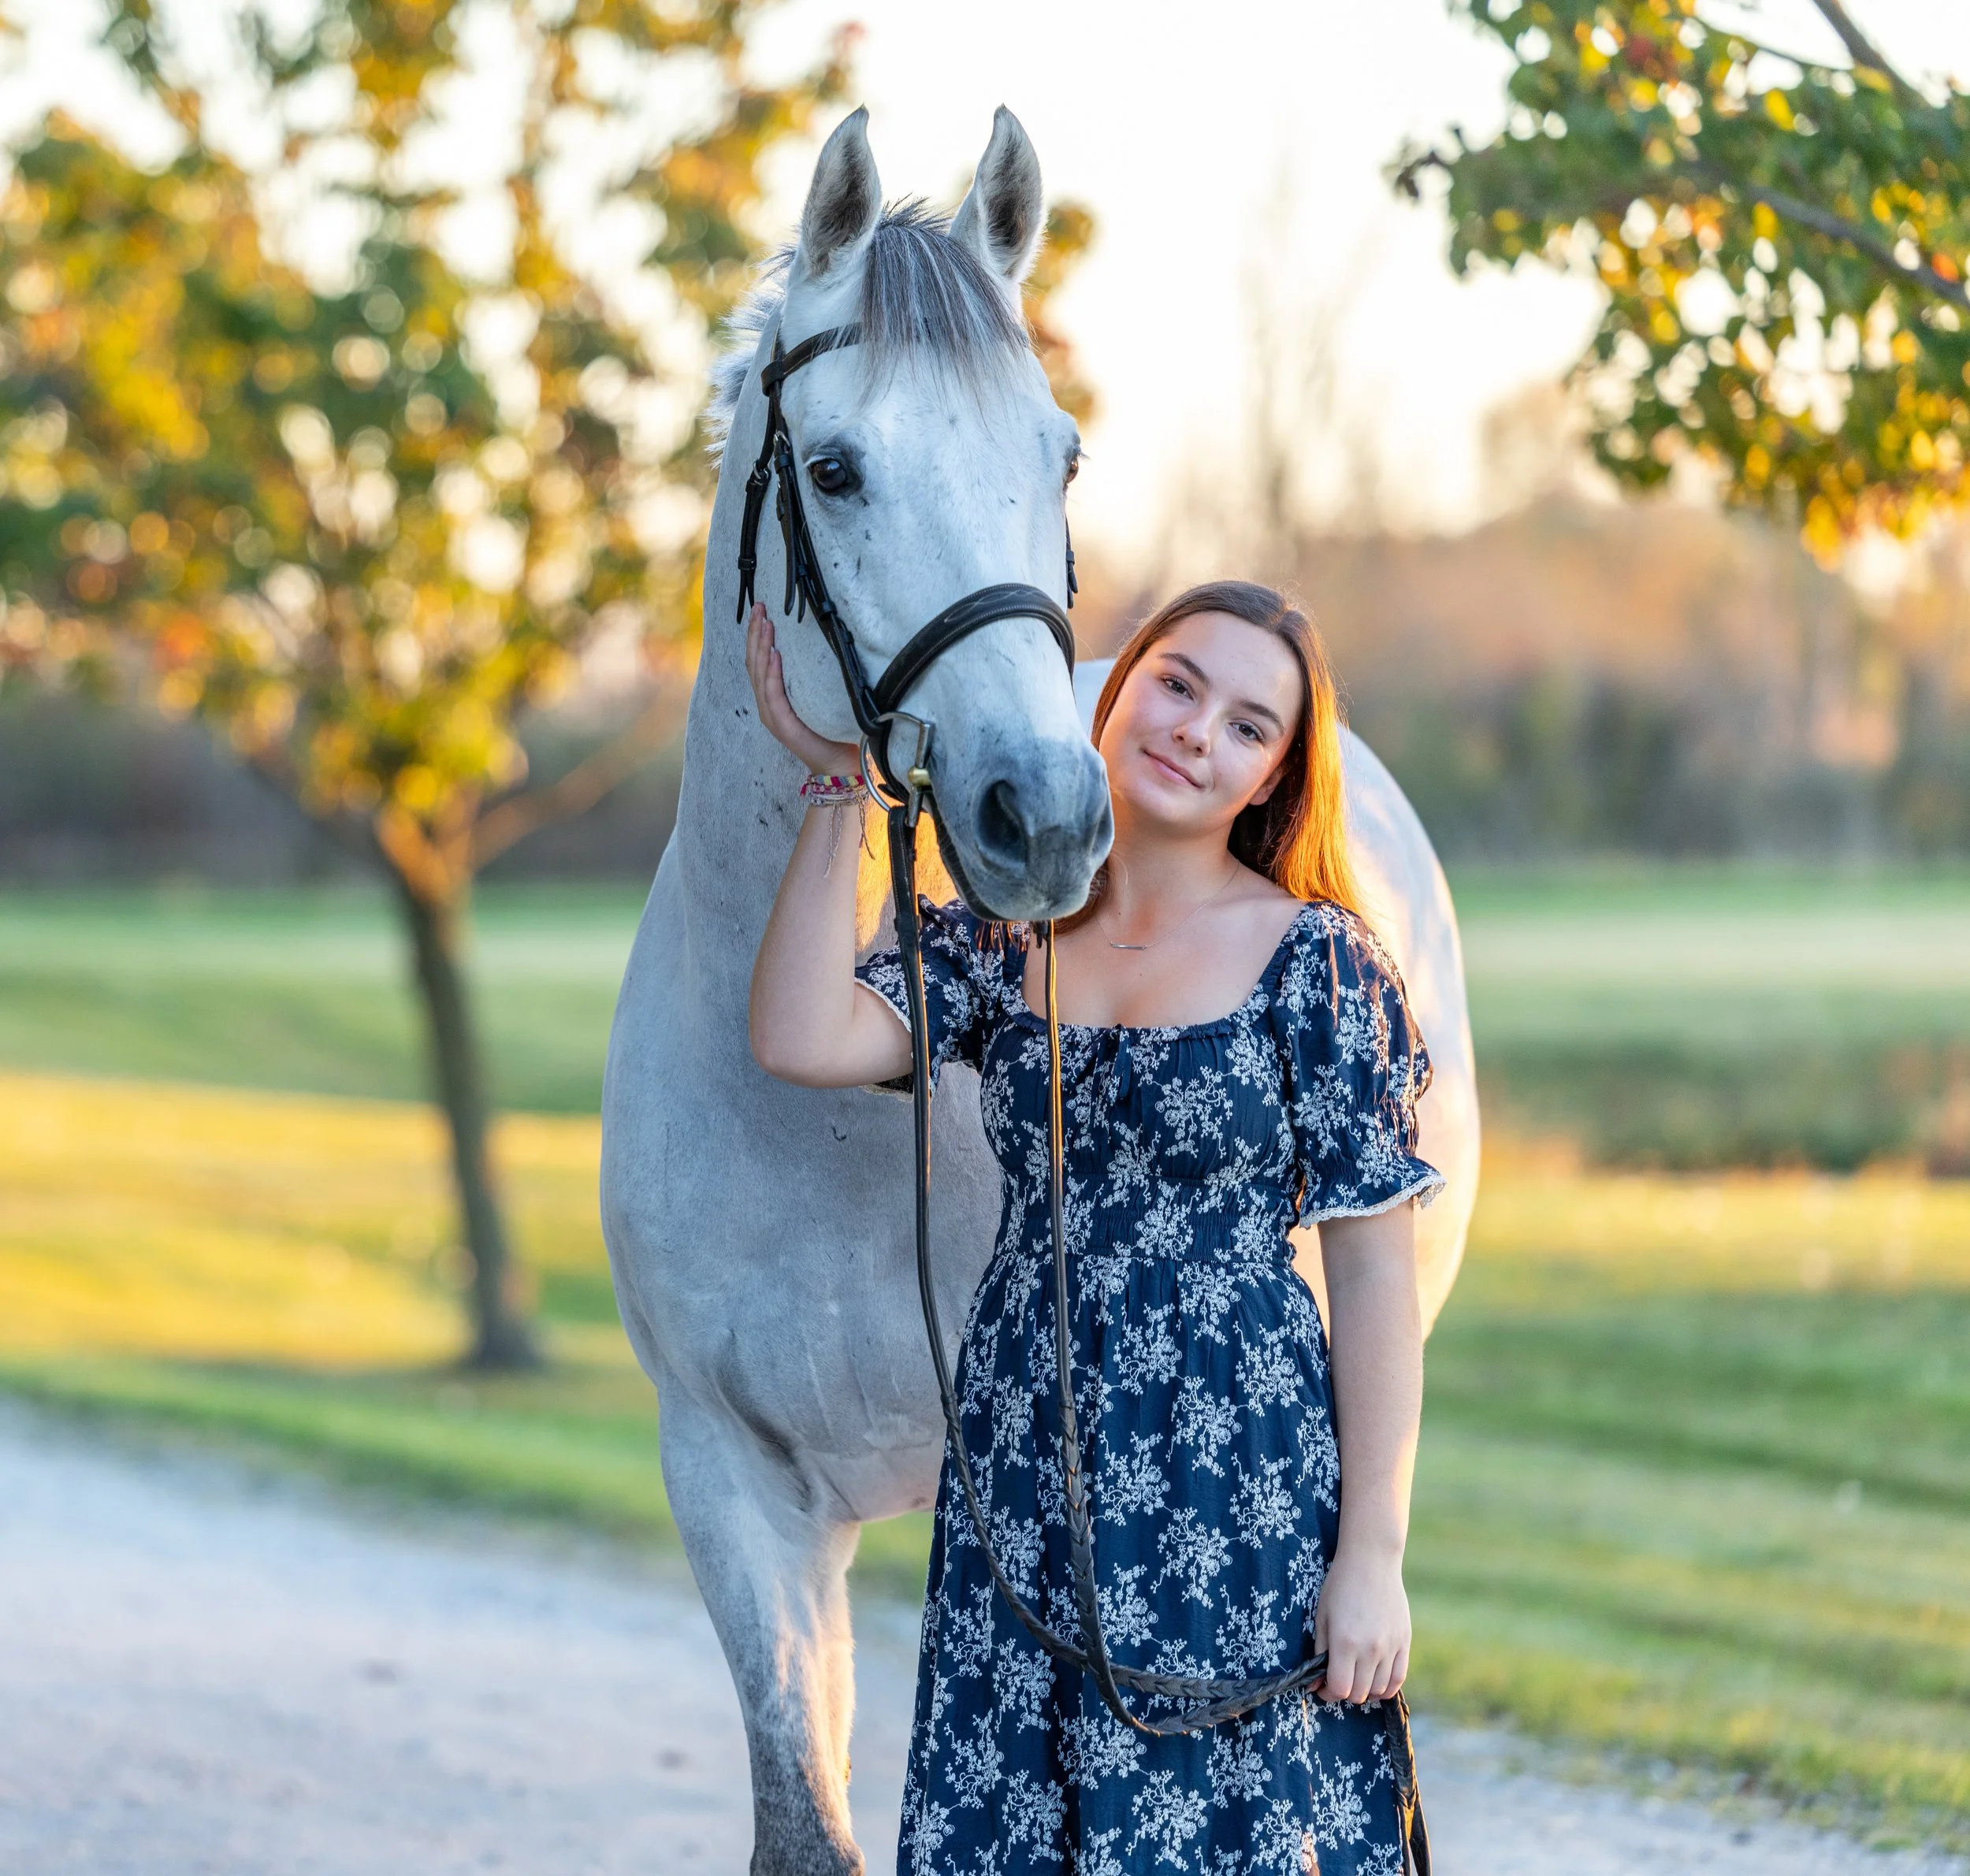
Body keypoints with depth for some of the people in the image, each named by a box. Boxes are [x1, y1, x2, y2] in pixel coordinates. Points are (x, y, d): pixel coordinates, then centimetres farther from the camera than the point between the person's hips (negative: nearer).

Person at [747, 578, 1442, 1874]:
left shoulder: (1318, 963, -5)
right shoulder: (998, 941, 6)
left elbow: (1376, 1274, -7)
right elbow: (801, 1041, -11)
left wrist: (1372, 1557, -11)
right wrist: (839, 783, -7)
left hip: (1236, 1477, -4)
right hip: (1022, 1473, 4)